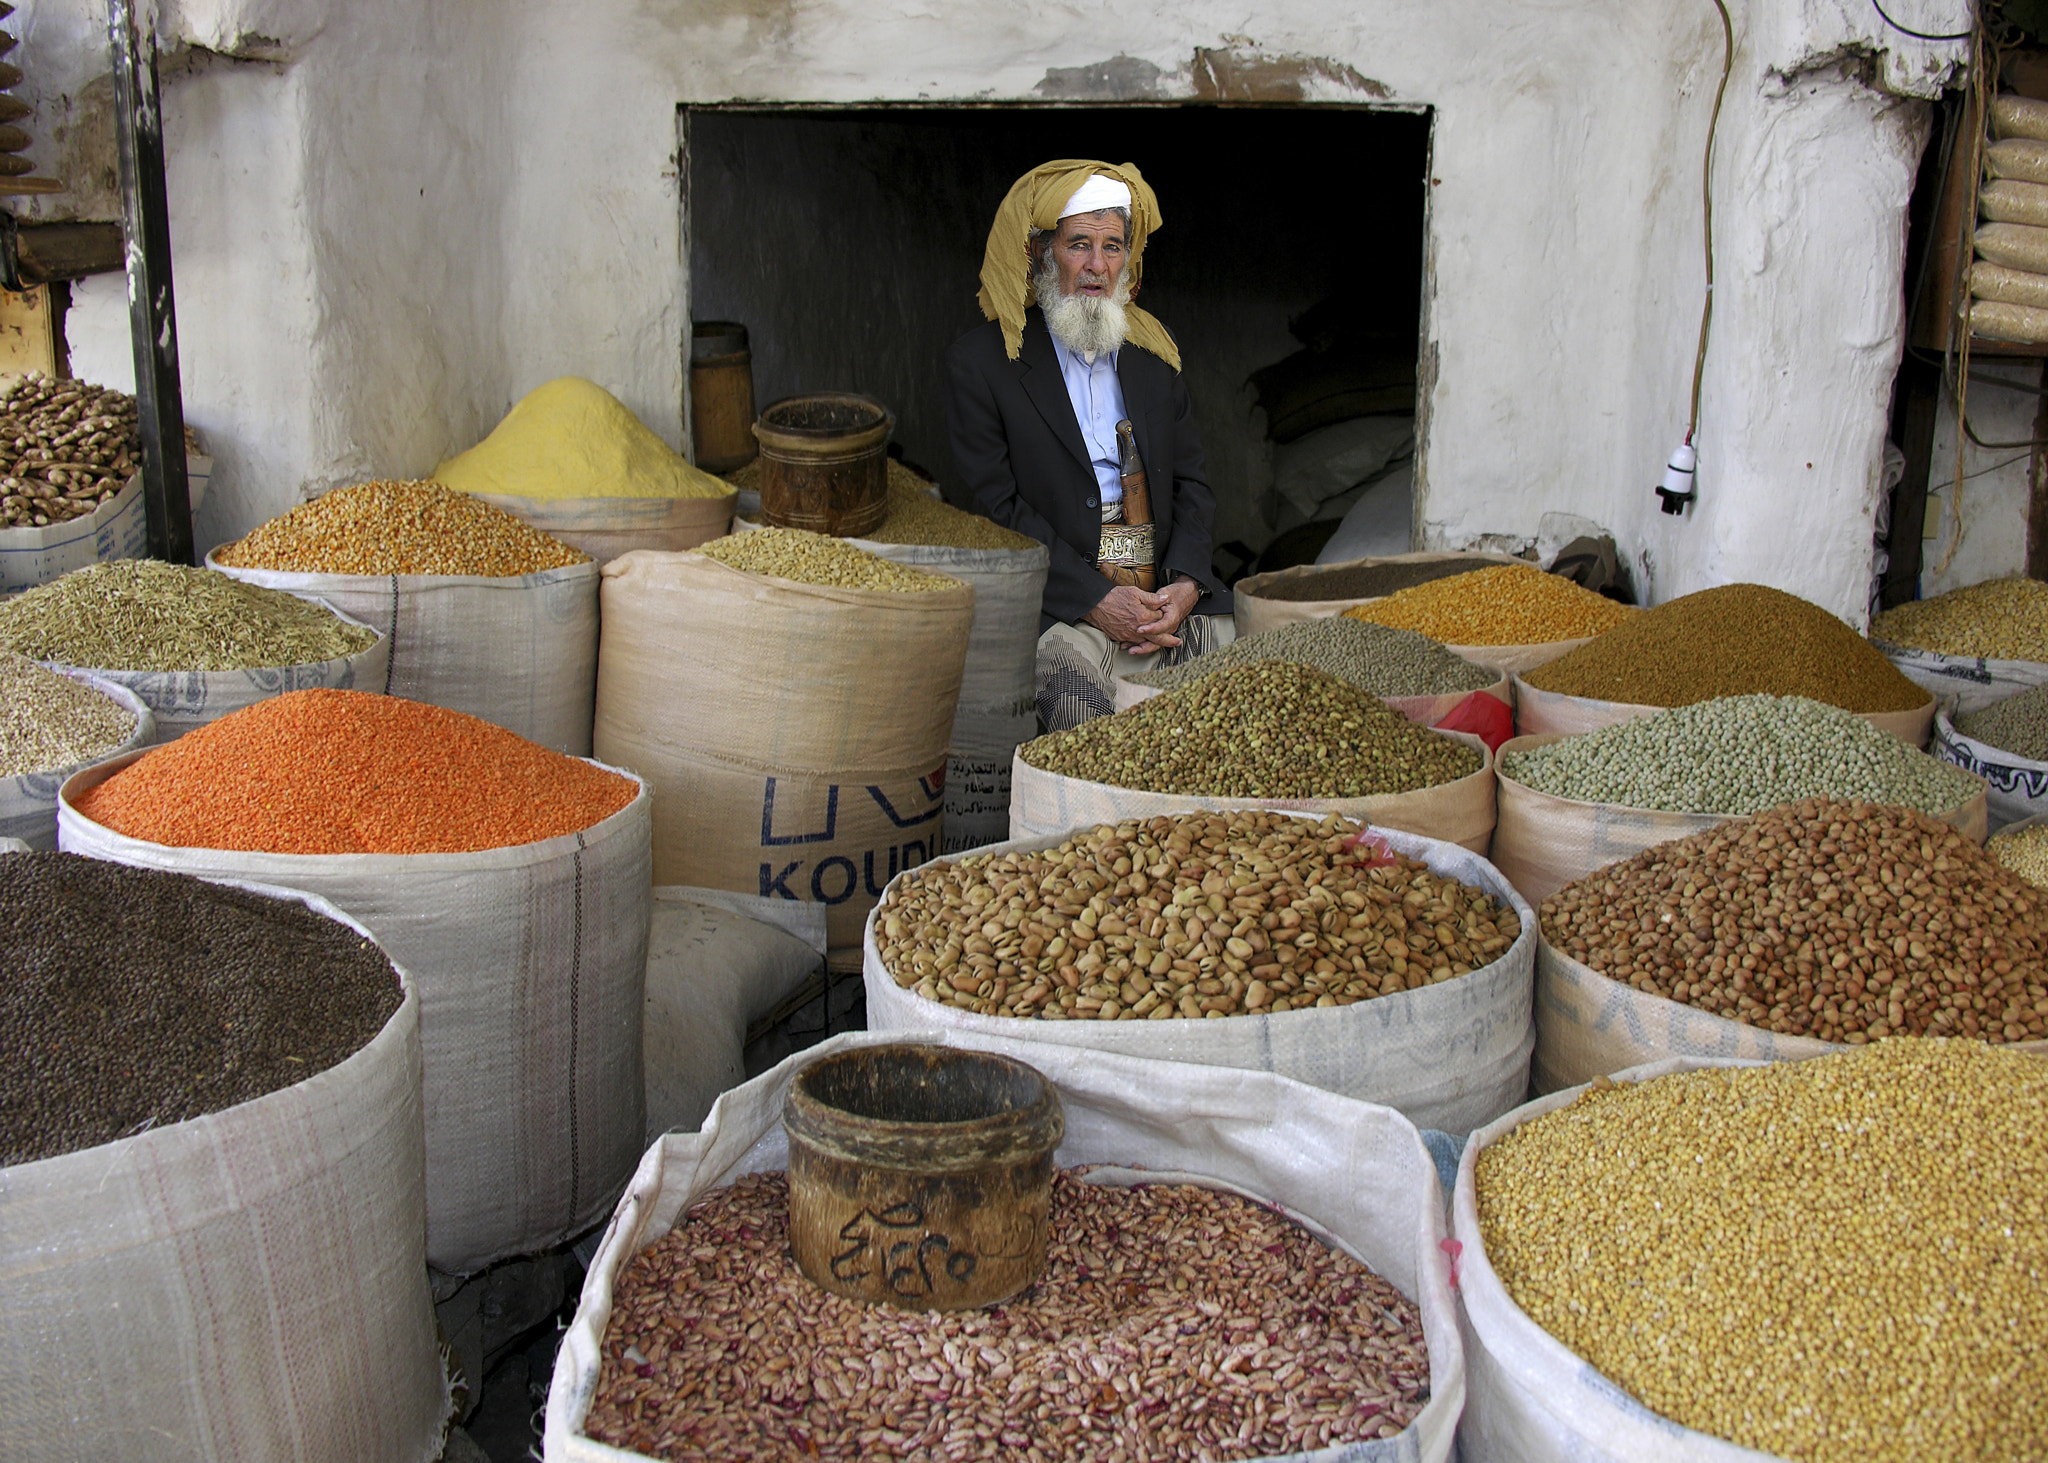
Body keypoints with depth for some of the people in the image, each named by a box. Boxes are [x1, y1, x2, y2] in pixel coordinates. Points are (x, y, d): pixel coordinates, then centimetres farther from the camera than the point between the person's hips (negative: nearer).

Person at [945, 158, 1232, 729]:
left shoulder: (1155, 351, 18)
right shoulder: (981, 361, 3)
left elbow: (1191, 483, 16)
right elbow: (997, 506, -3)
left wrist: (1186, 585, -5)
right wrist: (1095, 600, -14)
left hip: (1169, 593, 4)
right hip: (1059, 603, -4)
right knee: (1077, 697, -32)